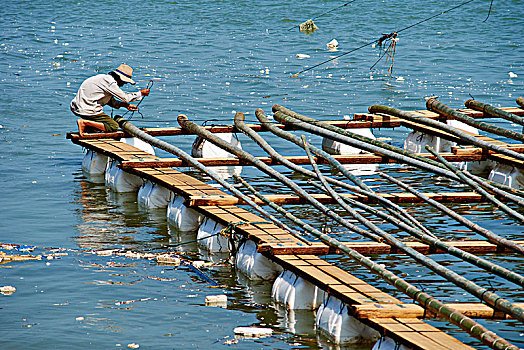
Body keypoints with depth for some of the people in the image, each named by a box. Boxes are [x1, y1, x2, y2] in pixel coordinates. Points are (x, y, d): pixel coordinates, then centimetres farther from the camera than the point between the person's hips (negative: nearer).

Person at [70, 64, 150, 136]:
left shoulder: (107, 78, 16)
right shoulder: (110, 82, -16)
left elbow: (111, 101, 19)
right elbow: (125, 97, -11)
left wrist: (125, 105, 6)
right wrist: (141, 93, 1)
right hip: (87, 110, -10)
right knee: (113, 126, -10)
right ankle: (84, 122, -16)